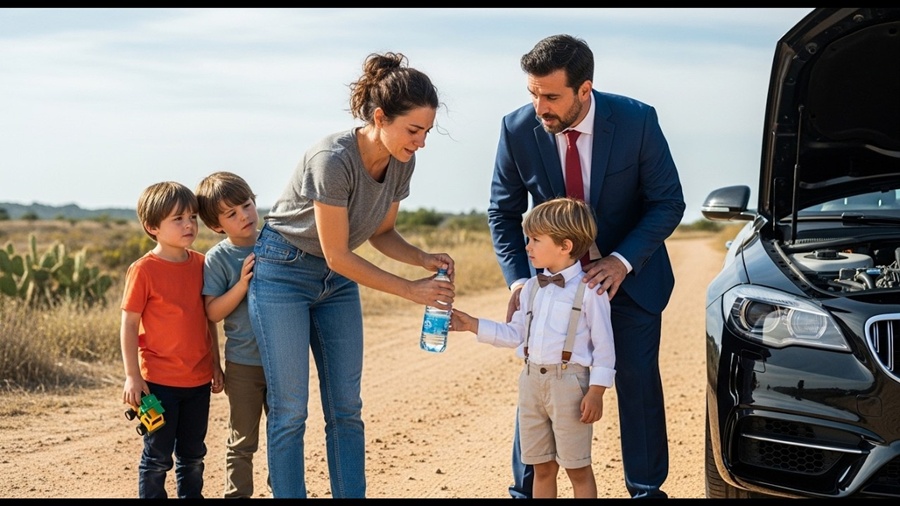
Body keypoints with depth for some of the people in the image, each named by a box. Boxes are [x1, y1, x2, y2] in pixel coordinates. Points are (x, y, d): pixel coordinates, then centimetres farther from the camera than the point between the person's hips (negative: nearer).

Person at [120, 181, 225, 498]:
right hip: (159, 380, -5)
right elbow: (129, 324, -10)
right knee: (157, 457, 3)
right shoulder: (144, 270, -11)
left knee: (193, 454, 15)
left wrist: (215, 364, 13)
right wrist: (132, 376, -13)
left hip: (198, 380, 5)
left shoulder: (202, 264, 4)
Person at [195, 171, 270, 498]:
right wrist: (243, 284, -23)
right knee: (242, 442, 6)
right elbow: (213, 313, -14)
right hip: (243, 364, -4)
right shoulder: (218, 258, -8)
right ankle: (237, 494, 15)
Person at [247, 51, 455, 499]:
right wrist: (411, 290, -22)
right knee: (289, 409, -4)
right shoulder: (333, 159, -31)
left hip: (336, 279, 7)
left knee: (346, 407, 6)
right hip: (283, 272, -7)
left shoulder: (400, 163, -9)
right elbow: (337, 255, -25)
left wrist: (424, 259, -13)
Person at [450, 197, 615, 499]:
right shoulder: (531, 288, 10)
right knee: (542, 467, 13)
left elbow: (603, 345, -9)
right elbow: (516, 335, 15)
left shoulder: (589, 290, -9)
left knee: (577, 468, 3)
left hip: (568, 381, -6)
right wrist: (473, 325, 7)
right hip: (532, 380, 6)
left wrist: (596, 392, -13)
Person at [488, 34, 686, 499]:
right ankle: (525, 488, 15)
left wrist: (622, 261, -26)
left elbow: (668, 202, -13)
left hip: (630, 274, -1)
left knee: (637, 381, 2)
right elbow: (503, 212, -5)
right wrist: (518, 278, -19)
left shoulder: (637, 121, -22)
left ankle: (646, 488, 17)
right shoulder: (517, 129, -18)